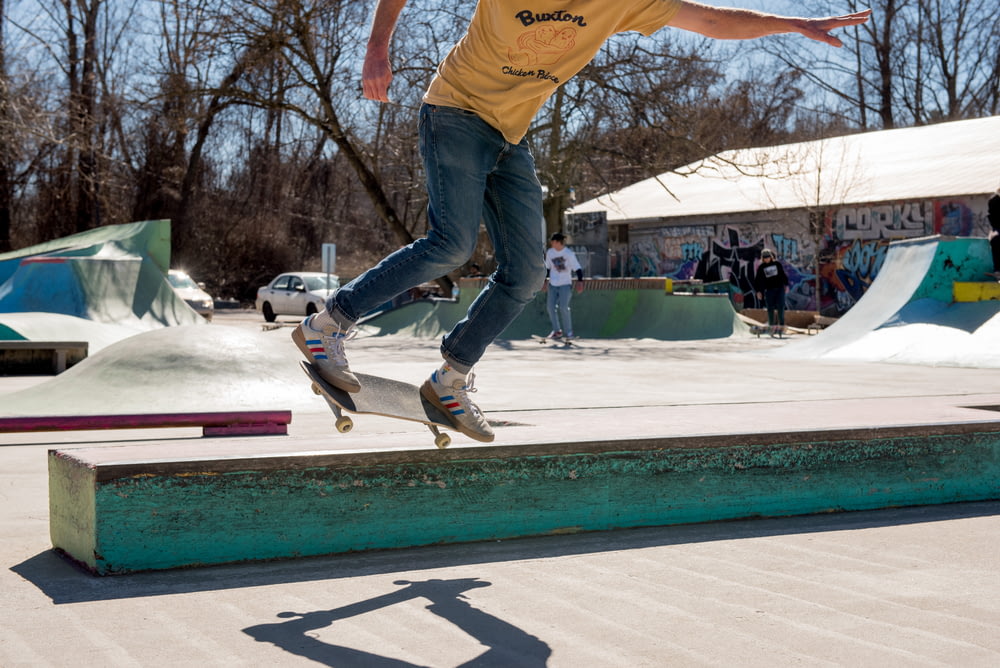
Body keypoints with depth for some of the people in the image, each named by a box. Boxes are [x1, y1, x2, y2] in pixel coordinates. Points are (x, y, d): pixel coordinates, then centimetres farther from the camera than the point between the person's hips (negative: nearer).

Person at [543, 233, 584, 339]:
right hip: (552, 284, 5)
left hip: (565, 284, -5)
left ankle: (568, 332, -1)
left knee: (563, 307, -15)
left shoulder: (569, 253, -9)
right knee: (551, 307, -3)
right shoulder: (550, 252, 5)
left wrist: (580, 282, -20)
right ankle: (557, 331, 11)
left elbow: (577, 268, -9)